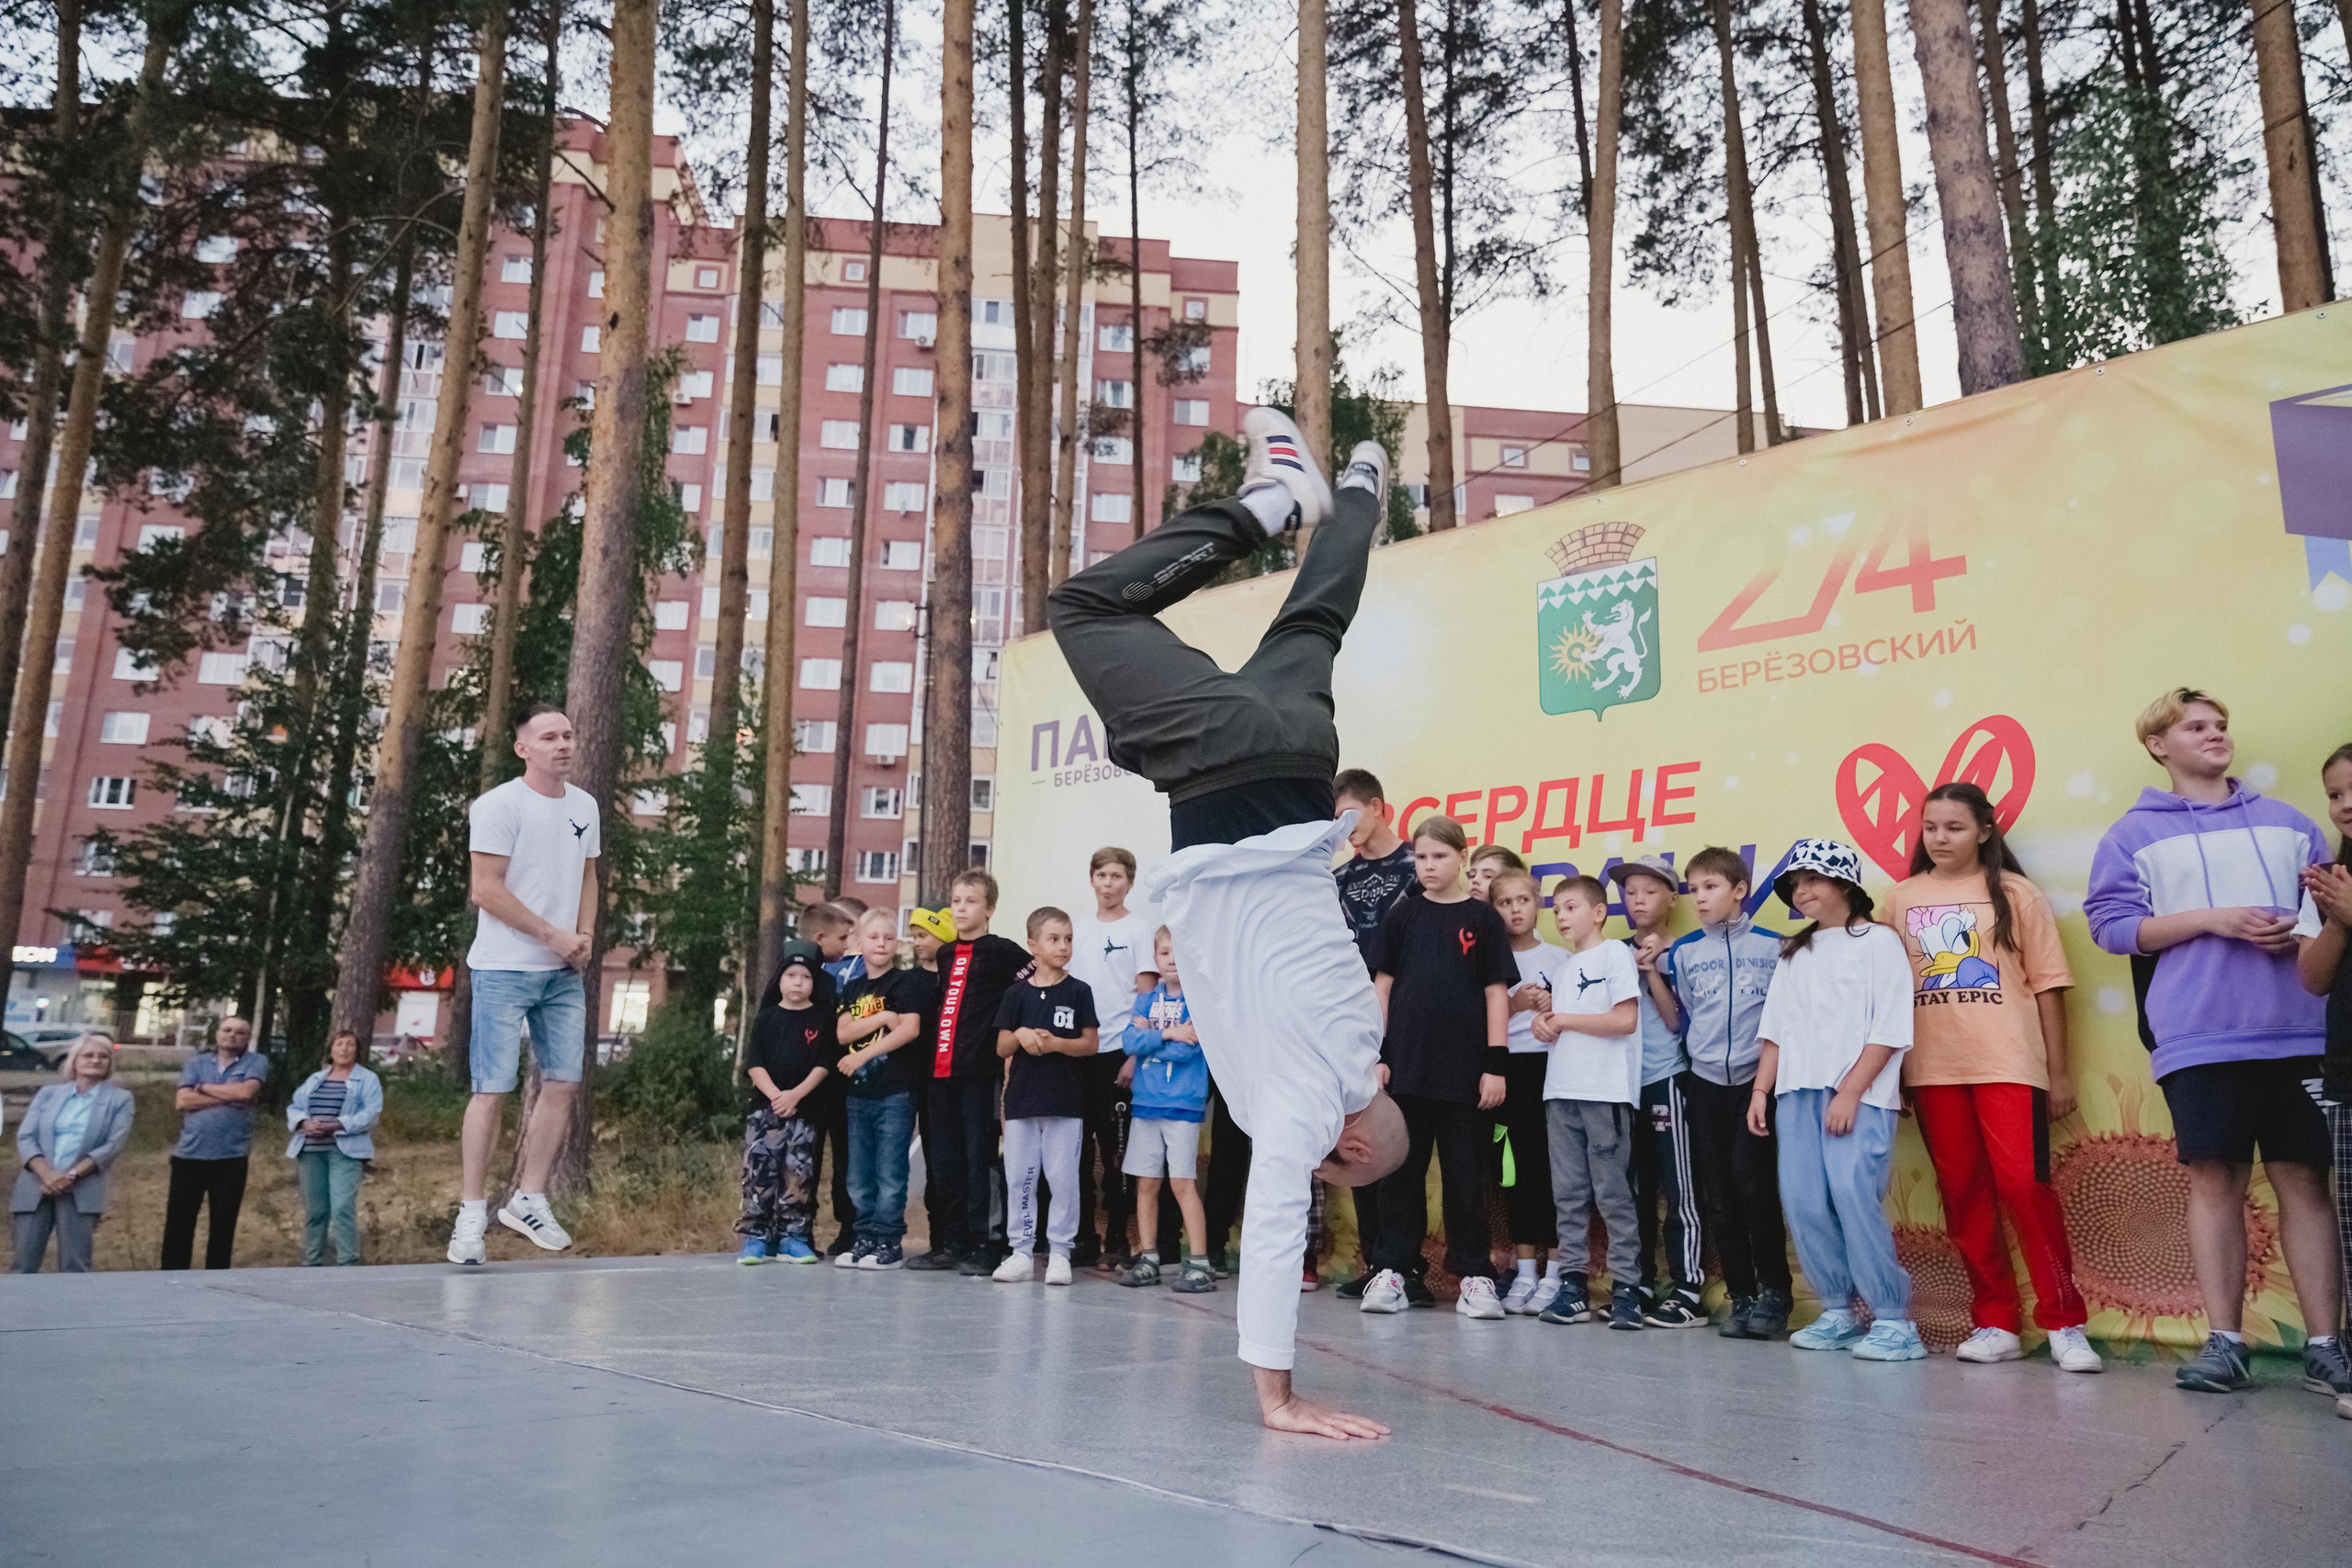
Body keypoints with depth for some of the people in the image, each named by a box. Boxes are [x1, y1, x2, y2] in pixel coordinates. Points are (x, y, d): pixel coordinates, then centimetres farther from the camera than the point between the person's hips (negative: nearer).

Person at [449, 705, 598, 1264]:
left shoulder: (585, 806, 11)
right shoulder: (499, 805, -9)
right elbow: (486, 890, -13)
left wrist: (585, 936, 4)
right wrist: (553, 935, -14)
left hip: (564, 972, 6)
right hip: (504, 970, -6)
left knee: (563, 1083, 4)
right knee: (493, 1089, -4)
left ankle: (529, 1199, 15)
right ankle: (472, 1211, 6)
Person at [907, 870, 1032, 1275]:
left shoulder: (1002, 952, -2)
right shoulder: (944, 955, 17)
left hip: (979, 1070, -6)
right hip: (941, 1069, 6)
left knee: (978, 1158, -3)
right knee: (944, 1160, 10)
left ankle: (979, 1245, 3)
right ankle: (949, 1243, 18)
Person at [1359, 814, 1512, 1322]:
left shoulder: (1482, 919, 1)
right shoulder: (1401, 918, 7)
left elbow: (1497, 993, 0)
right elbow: (1382, 986, 7)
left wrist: (1496, 1064, -5)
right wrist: (1376, 1053, 0)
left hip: (1464, 1070, -2)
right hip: (1405, 1066, 2)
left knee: (1465, 1173, 6)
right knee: (1401, 1170, 7)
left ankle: (1474, 1274, 14)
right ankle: (1394, 1270, 14)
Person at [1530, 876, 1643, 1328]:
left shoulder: (1614, 954, -1)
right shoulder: (1565, 964, 19)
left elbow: (1625, 1020, -12)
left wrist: (1564, 1019, -7)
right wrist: (1544, 1026, -1)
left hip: (1606, 1091, -7)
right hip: (1562, 1090, 7)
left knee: (1613, 1192, -5)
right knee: (1568, 1193, 6)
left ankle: (1626, 1287, 0)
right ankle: (1573, 1286, 10)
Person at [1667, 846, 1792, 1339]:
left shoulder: (1773, 946, 2)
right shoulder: (1683, 952, 10)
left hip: (1757, 1079, -3)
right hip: (1705, 1082, 4)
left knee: (1751, 1178, -16)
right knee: (1718, 1194, 4)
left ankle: (1775, 1292, -3)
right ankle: (1741, 1297, 14)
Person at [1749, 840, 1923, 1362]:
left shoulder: (1878, 941, 2)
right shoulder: (1795, 953, 22)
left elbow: (1888, 1030, -6)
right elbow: (1775, 1029, 20)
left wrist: (1850, 1092, -13)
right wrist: (1761, 1089, 9)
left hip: (1859, 1093, -6)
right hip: (1799, 1089, 6)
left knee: (1854, 1193, -17)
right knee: (1802, 1200, -2)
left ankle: (1894, 1320, -6)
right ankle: (1838, 1313, 10)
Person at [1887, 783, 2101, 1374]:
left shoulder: (2015, 894, 4)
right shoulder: (1902, 899, 10)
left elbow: (2046, 985, 4)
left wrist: (2059, 1072, 2)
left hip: (2008, 1065, -3)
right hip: (1932, 1070, 3)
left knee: (2025, 1184, -10)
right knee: (1962, 1192, 5)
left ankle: (2064, 1324, 1)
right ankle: (1996, 1323, 14)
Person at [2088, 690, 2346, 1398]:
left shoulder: (2288, 823, 16)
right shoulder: (2134, 834, 8)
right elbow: (2112, 923, 0)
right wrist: (2210, 919, -10)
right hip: (2200, 1039, -2)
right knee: (2215, 1181, 0)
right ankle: (2225, 1343, 7)